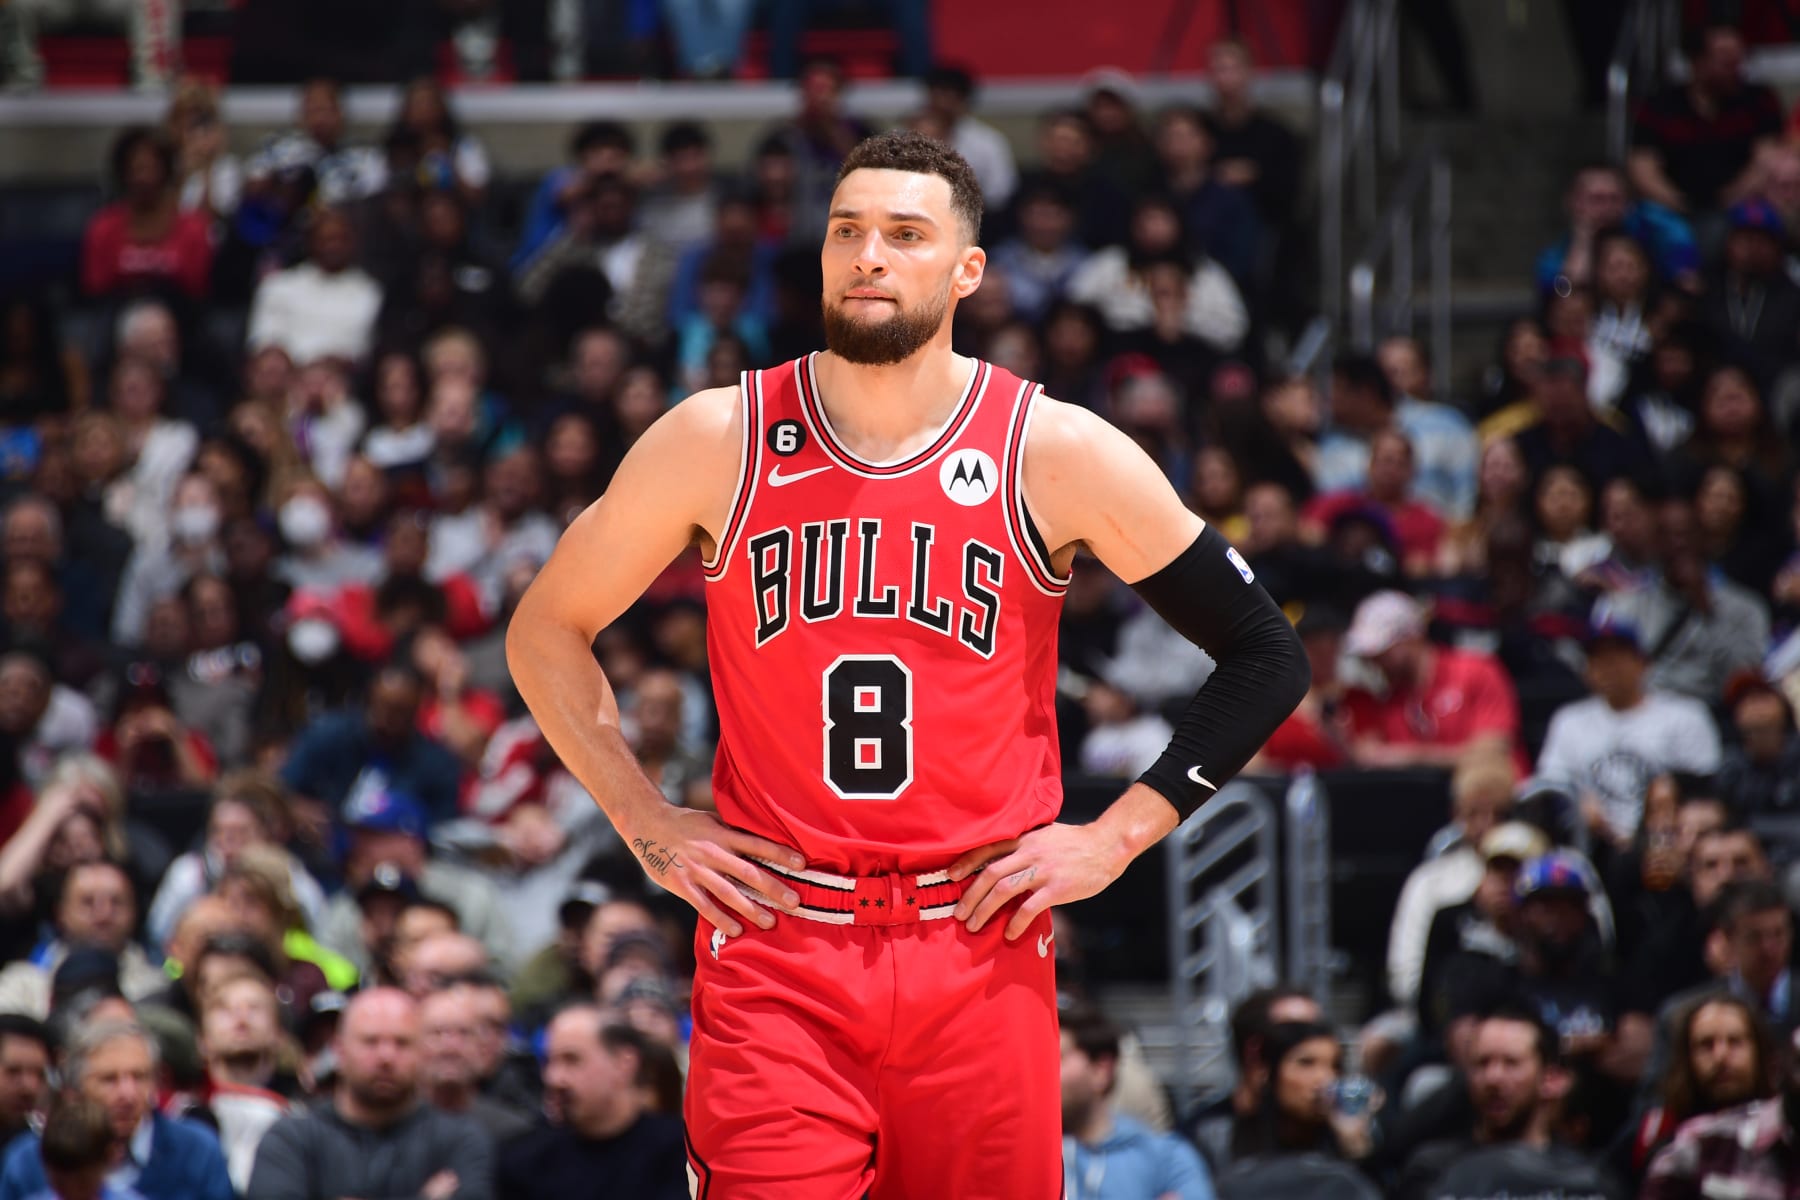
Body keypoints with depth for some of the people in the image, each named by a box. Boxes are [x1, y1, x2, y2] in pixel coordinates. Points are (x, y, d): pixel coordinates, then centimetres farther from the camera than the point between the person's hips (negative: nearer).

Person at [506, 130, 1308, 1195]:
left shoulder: (1055, 455, 0)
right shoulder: (719, 441, 1)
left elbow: (1267, 657, 7)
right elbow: (546, 631, 14)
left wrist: (1116, 839, 1)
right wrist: (645, 824, 6)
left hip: (981, 947, 1)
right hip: (774, 956, 0)